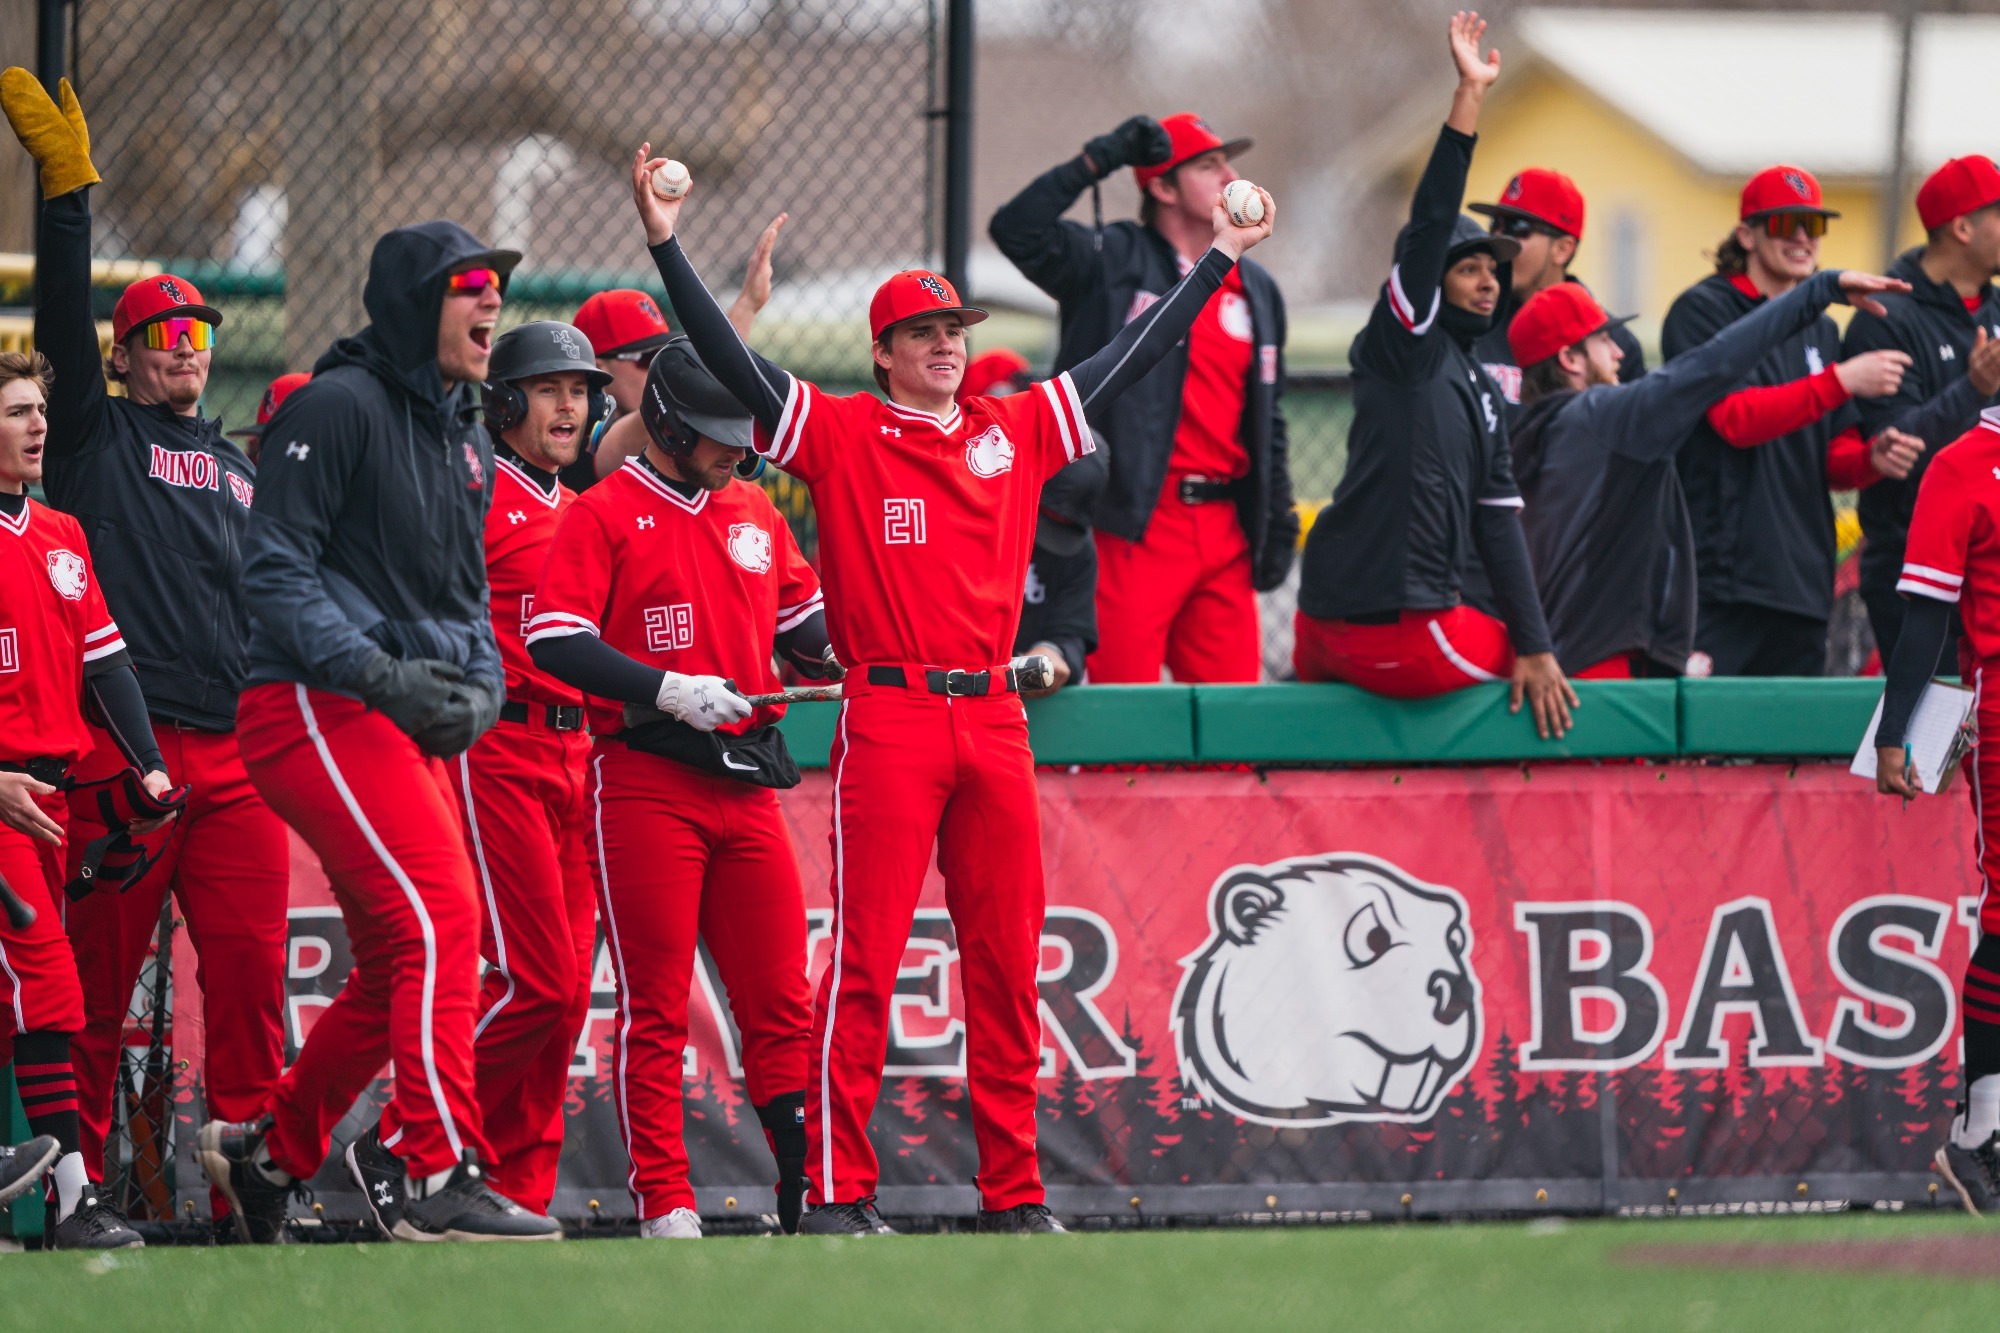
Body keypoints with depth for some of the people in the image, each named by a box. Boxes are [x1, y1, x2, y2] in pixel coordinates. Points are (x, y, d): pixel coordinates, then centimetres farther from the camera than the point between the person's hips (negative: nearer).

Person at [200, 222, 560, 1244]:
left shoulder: (463, 443, 19)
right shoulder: (340, 406, -9)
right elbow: (275, 568, -14)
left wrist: (480, 682, 6)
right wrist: (378, 672, -22)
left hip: (412, 731, 9)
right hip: (318, 707, -9)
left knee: (396, 970, 12)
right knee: (442, 925, -20)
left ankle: (270, 1148, 29)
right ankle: (443, 1182, -22)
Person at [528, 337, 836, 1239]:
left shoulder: (754, 512, 17)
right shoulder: (604, 514, -3)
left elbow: (805, 621, 25)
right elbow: (555, 641, -12)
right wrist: (667, 689, -20)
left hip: (748, 783, 6)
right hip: (645, 782, -6)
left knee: (780, 997, 3)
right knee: (656, 1005, -4)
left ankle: (814, 1193, 6)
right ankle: (665, 1207, -2)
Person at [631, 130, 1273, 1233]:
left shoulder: (1015, 431, 16)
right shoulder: (841, 433, 5)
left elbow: (1130, 357, 23)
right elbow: (732, 363, -4)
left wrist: (1220, 258, 25)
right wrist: (667, 246, -12)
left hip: (992, 722, 5)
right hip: (889, 718, -5)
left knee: (1007, 964, 6)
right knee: (865, 958, -7)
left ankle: (1013, 1191, 11)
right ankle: (838, 1188, -7)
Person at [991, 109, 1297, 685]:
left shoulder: (1257, 290, 18)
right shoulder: (1112, 262, 1)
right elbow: (1017, 229, -16)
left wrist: (1277, 522, 14)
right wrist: (1099, 160, -16)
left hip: (1223, 529, 6)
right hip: (1132, 525, -5)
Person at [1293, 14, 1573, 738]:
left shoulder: (1483, 392, 19)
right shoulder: (1405, 346, -4)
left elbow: (1498, 520, 14)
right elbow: (1427, 230, -16)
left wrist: (1537, 647, 5)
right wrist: (1468, 97, -20)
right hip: (1395, 633, -8)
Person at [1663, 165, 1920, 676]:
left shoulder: (1820, 330, 21)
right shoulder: (1703, 311, -1)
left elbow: (1832, 459, 19)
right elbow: (1737, 418, -15)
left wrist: (1872, 459, -4)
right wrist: (1841, 380, -20)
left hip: (1803, 588, 7)